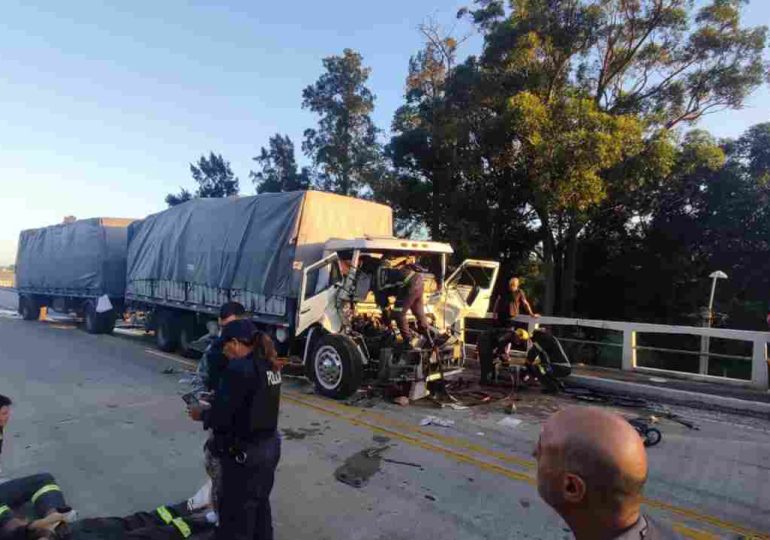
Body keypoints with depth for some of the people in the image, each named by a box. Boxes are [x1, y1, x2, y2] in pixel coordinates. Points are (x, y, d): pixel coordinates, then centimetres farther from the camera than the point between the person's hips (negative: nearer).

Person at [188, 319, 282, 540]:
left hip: (244, 454, -8)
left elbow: (221, 418, -22)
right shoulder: (269, 365, 2)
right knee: (259, 507, 25)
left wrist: (202, 414, -2)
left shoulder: (238, 369, -24)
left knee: (236, 517, 11)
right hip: (268, 447, 8)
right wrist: (212, 407, 12)